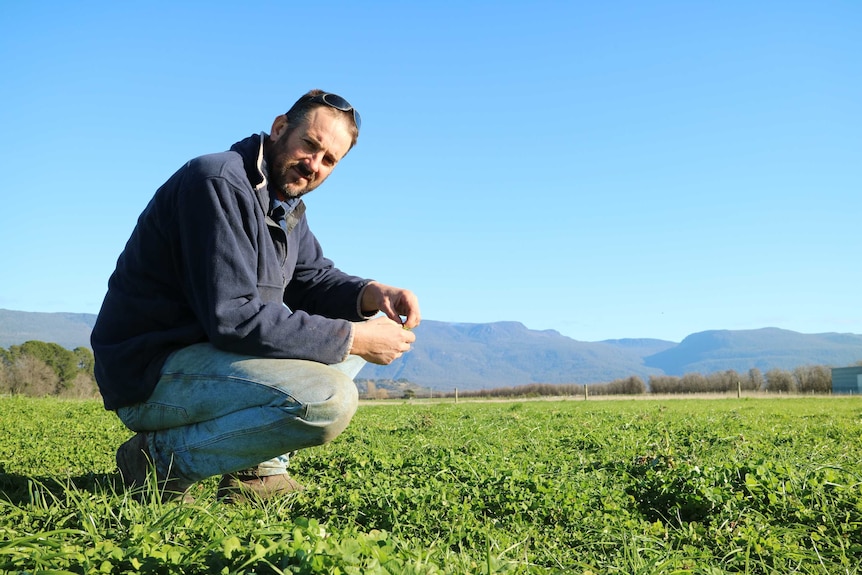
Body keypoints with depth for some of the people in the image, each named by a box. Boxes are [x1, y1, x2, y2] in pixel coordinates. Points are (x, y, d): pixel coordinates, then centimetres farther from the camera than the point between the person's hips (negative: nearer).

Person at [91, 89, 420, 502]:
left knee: (367, 324, 11)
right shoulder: (218, 182, -19)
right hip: (151, 373, -10)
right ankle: (162, 457, -10)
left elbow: (313, 278, 15)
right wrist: (350, 339, -22)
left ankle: (258, 468, 5)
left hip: (208, 352, 10)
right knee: (329, 399, -29)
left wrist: (371, 294, -7)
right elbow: (231, 317, -26)